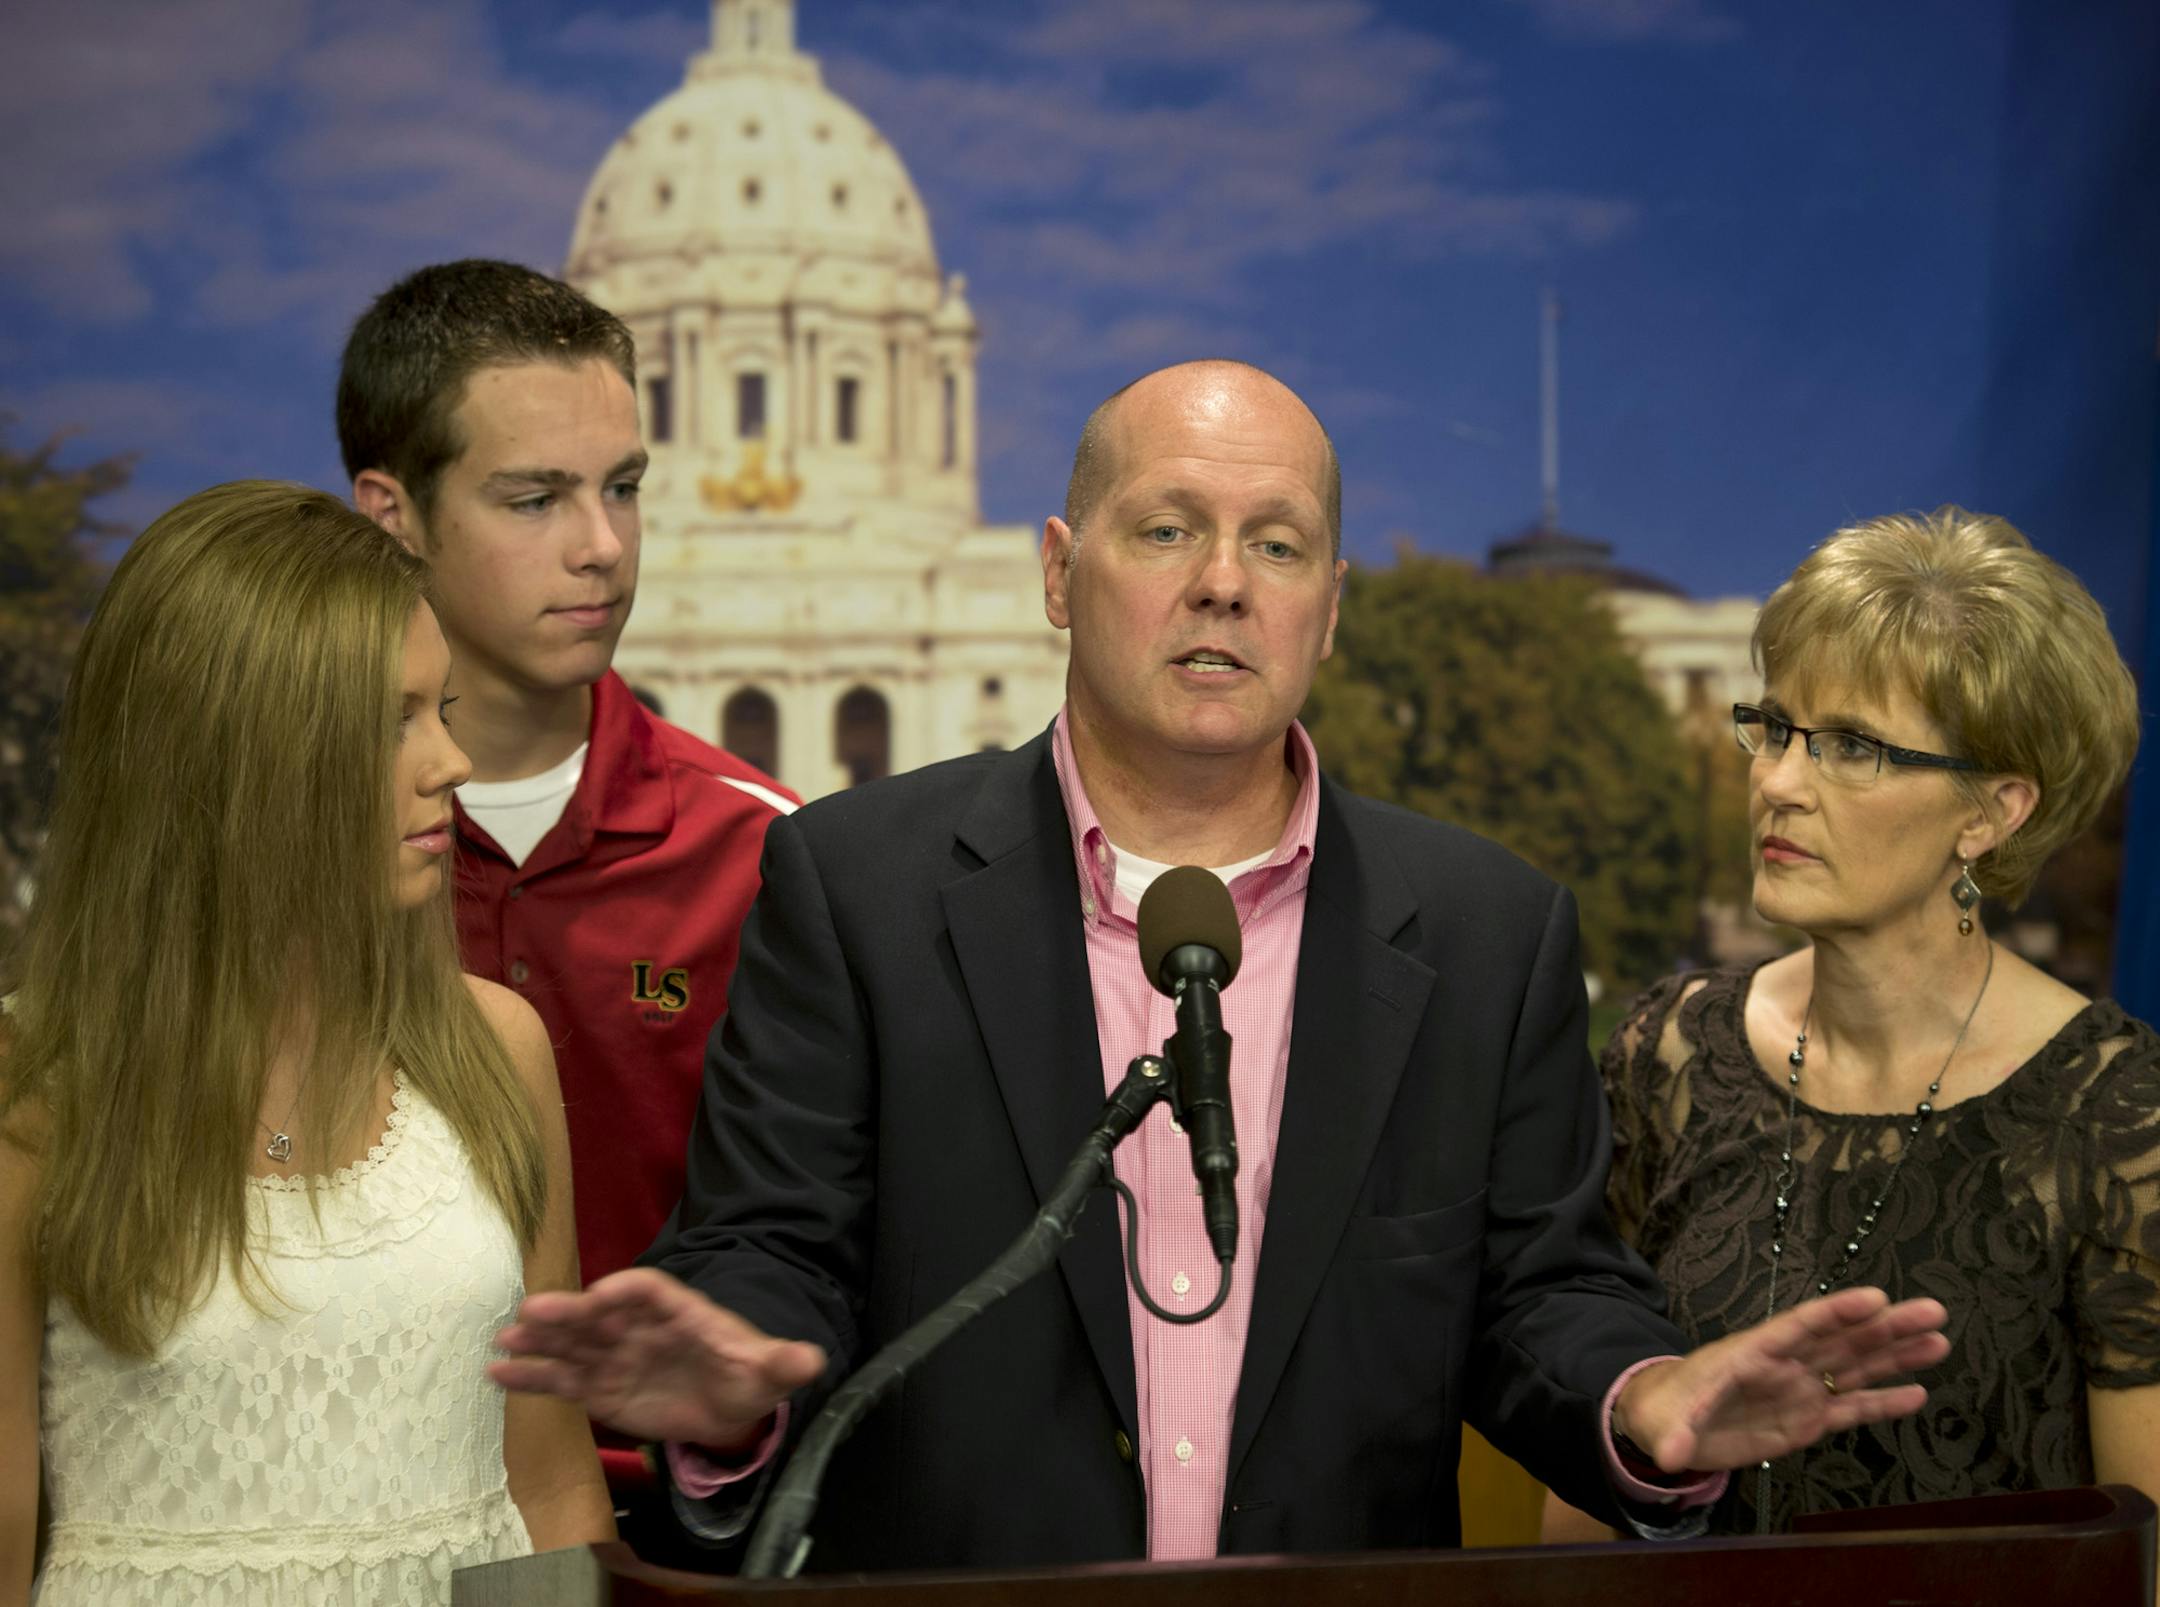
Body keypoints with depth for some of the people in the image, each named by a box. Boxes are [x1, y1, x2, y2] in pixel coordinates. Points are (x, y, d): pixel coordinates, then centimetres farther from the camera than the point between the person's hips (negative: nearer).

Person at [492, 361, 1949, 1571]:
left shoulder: (1492, 931, 7)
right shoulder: (856, 882, 0)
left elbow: (1541, 1288, 7)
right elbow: (777, 1248, -2)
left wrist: (1651, 1407, -13)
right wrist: (731, 1391, -23)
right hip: (941, 1585, -1)